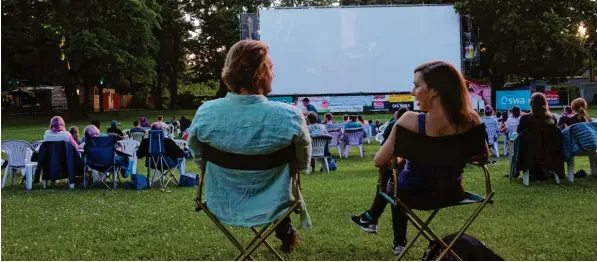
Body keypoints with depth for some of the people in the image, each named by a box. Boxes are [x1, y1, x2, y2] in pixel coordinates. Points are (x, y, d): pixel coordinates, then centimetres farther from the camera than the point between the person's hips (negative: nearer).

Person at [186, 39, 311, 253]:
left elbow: (199, 160, 0)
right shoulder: (289, 117, -27)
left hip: (221, 206, 2)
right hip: (269, 208, -2)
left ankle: (285, 232, 50)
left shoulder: (205, 113, -20)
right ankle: (286, 233, 48)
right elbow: (303, 163, -8)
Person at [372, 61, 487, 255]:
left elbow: (379, 161, -18)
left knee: (392, 185, 34)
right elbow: (483, 158, 0)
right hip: (452, 194, 3)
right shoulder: (472, 120, -18)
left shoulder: (410, 121, -29)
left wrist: (398, 159, 3)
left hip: (413, 195, -3)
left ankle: (399, 243, 48)